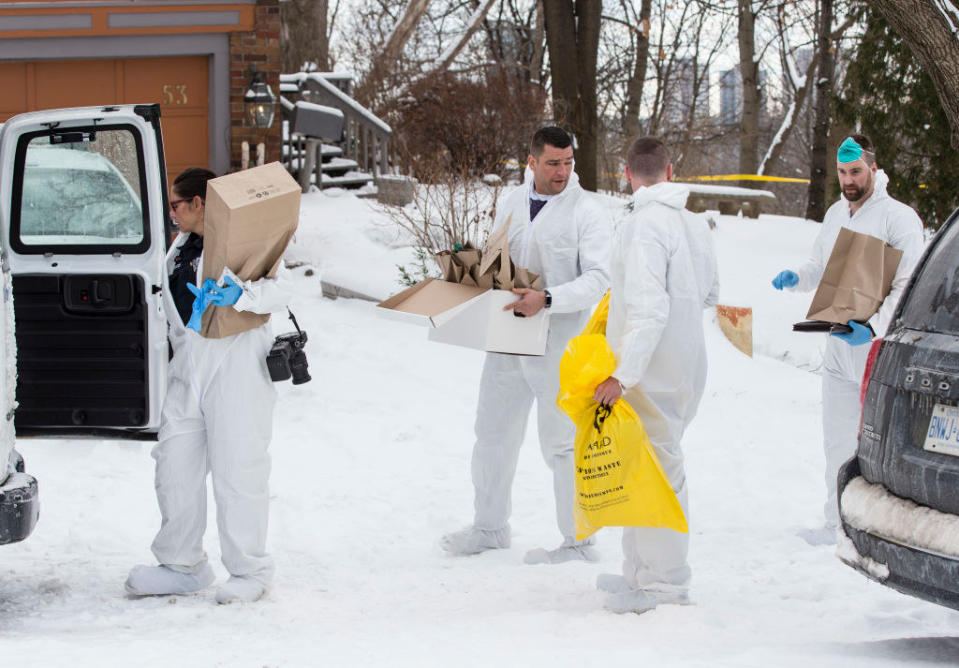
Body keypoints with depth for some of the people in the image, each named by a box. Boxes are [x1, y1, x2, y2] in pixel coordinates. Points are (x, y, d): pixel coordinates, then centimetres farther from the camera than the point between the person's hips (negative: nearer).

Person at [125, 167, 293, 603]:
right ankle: (182, 566, 19)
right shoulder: (180, 250, 19)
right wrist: (179, 351, 26)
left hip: (236, 369, -8)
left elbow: (280, 289, -19)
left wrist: (241, 295, -33)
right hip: (188, 370, 8)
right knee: (174, 465, 8)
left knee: (236, 470, -6)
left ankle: (249, 571, 4)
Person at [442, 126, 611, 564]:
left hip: (557, 344, -7)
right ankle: (490, 527, 32)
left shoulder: (586, 211, -9)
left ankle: (578, 541, 9)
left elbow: (598, 278, -17)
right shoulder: (512, 203, 10)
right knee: (493, 432, 16)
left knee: (560, 443, -1)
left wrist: (548, 299, -28)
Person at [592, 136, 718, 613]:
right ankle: (640, 571, 25)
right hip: (685, 364, 9)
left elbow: (649, 309, -26)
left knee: (657, 470, -3)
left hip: (653, 374, -9)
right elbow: (710, 296, 21)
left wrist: (623, 376, -26)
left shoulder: (642, 226, -18)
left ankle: (664, 583, 2)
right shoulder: (694, 224, 9)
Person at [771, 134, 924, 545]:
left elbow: (908, 288, -16)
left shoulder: (899, 218, -10)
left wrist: (874, 328, -28)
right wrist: (796, 278, 2)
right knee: (838, 441, 12)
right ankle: (838, 522, 21)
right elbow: (820, 268, 25)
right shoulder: (836, 215, 13)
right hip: (839, 348, 7)